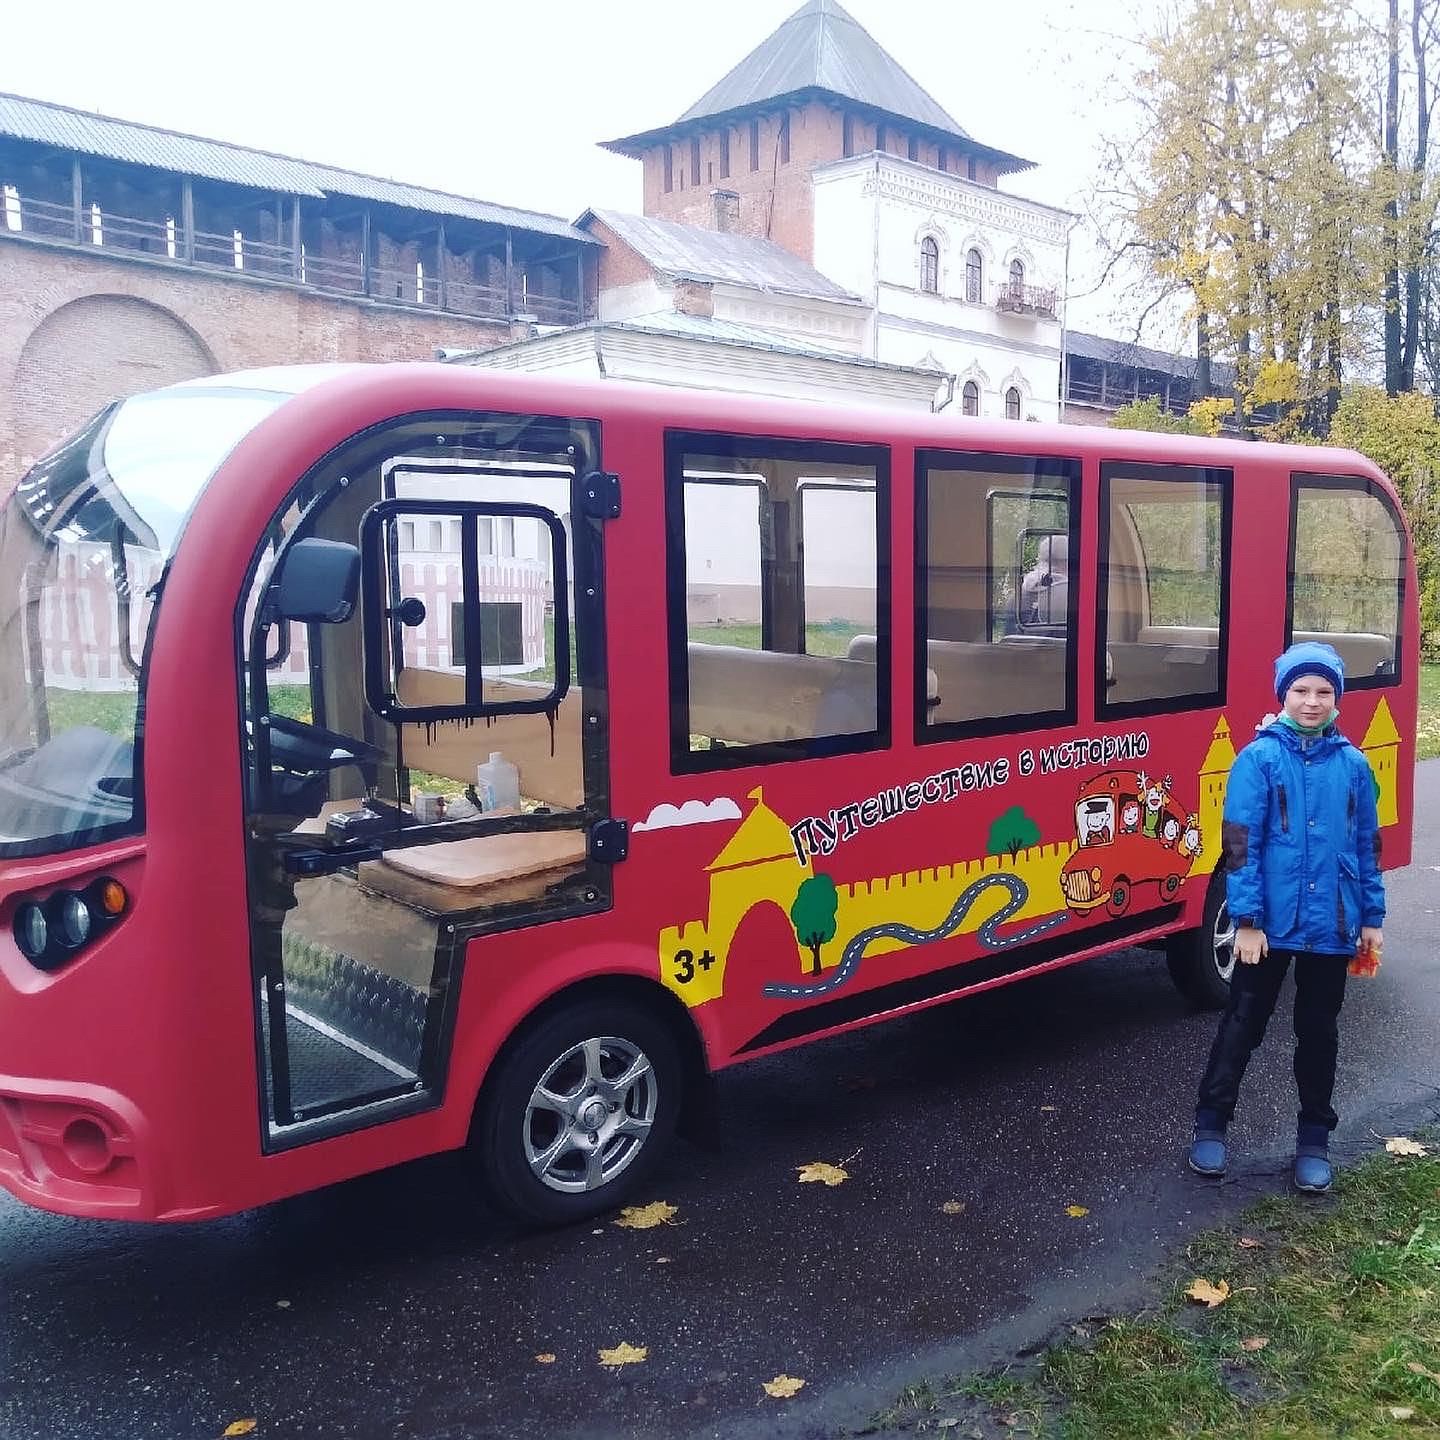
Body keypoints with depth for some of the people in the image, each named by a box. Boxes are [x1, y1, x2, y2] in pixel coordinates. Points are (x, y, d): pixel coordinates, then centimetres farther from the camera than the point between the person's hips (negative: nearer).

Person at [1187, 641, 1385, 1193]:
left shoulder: (1352, 764, 2)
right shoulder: (1258, 758, -8)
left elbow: (1366, 846, 9)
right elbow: (1240, 843, -11)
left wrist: (1372, 917, 8)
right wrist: (1246, 919, -14)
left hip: (1332, 924, 3)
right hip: (1270, 922, -3)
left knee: (1319, 1030, 15)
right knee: (1243, 1023, 8)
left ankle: (1314, 1138, 28)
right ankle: (1210, 1123, 21)